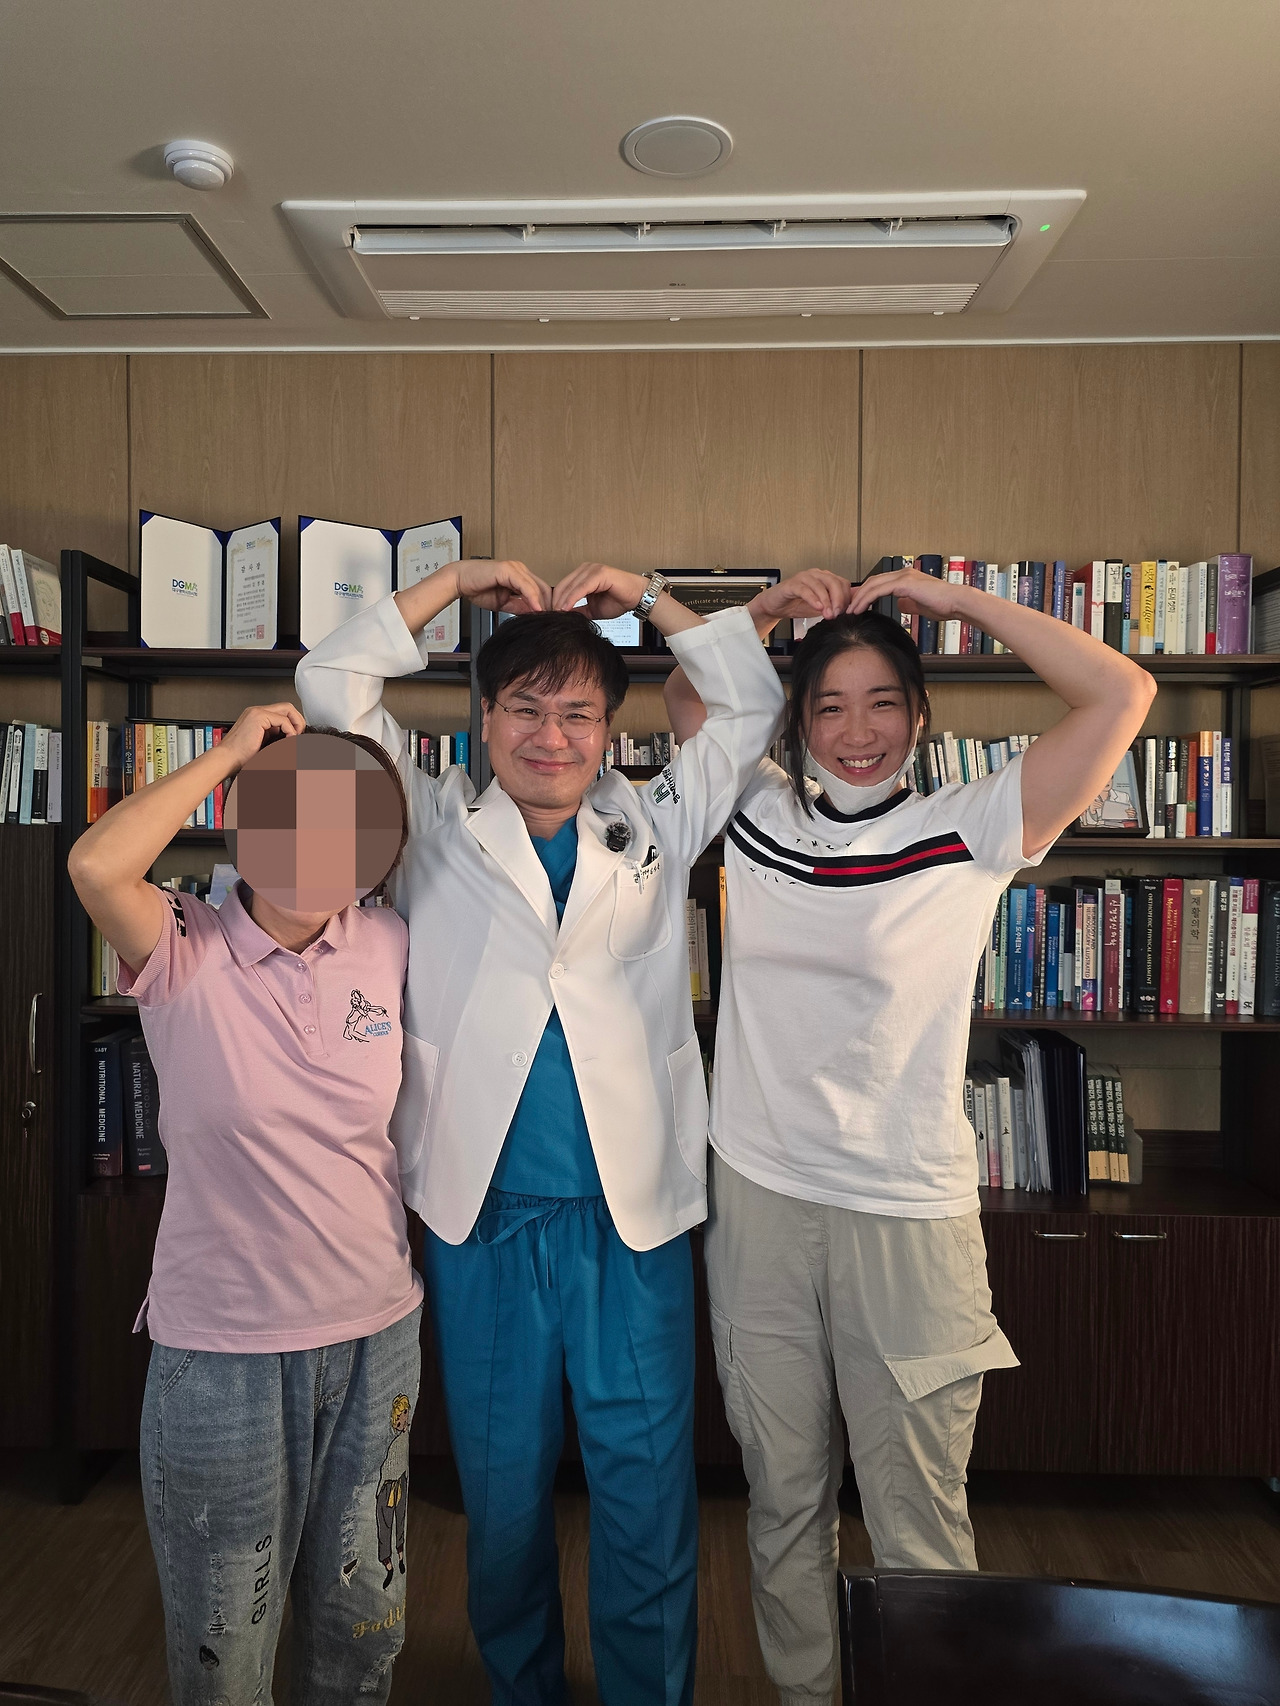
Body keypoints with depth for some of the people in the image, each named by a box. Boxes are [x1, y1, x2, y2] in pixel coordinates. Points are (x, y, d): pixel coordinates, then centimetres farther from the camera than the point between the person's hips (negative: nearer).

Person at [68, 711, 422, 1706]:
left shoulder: (388, 946, -4)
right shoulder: (186, 953, -13)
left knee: (362, 1626, 23)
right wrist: (228, 753, -22)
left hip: (377, 1332, 4)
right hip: (221, 1349, -3)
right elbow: (96, 866, -32)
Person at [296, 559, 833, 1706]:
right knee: (503, 1492, 17)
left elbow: (752, 706, 9)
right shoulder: (439, 829, 5)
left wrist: (648, 598, 6)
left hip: (634, 1221, 0)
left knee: (648, 1496, 10)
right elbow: (331, 688, 3)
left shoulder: (654, 830, 7)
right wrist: (457, 581, 4)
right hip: (482, 1222, 0)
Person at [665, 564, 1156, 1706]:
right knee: (784, 1502, 20)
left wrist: (953, 599, -8)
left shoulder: (970, 831, -6)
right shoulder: (758, 813, 3)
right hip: (761, 1198, 3)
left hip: (908, 1214, -3)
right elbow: (685, 693, 18)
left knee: (919, 1522, 10)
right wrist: (777, 616, 3)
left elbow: (1121, 695, -12)